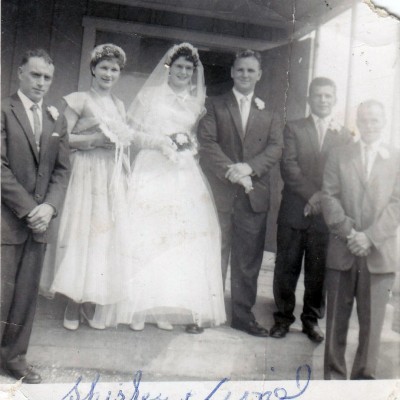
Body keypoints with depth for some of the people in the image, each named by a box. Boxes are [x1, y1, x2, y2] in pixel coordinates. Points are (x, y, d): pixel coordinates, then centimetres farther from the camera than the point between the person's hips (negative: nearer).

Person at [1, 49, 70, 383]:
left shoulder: (57, 120, 14)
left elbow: (62, 170, 10)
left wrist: (49, 207, -6)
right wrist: (28, 208, -13)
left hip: (39, 219, 5)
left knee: (28, 292, 9)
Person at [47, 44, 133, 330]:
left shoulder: (120, 105, 18)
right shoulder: (79, 100, 0)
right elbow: (63, 138, -9)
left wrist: (120, 141, 5)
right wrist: (97, 139, -15)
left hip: (113, 177, 6)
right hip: (86, 175, -5)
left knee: (106, 236, 3)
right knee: (80, 233, -4)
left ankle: (90, 306, 13)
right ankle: (73, 306, 8)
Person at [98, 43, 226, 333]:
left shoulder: (197, 103, 17)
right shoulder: (150, 96, 9)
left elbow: (202, 140, 18)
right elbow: (132, 134, 4)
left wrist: (189, 144, -4)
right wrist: (159, 142, -11)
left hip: (185, 176, 3)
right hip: (152, 172, -3)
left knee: (186, 238, -4)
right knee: (148, 236, -7)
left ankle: (185, 307, 2)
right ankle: (142, 307, 1)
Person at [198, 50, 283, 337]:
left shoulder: (269, 114, 16)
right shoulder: (214, 106, 9)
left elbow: (276, 148, 2)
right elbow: (207, 143, -4)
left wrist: (248, 167, -16)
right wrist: (231, 170, -18)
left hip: (254, 195, 2)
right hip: (220, 192, -2)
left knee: (248, 259, 6)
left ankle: (243, 314, 18)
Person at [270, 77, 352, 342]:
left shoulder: (344, 135, 11)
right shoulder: (294, 128, 6)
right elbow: (288, 167, -5)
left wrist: (323, 199, -10)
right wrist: (312, 195, -14)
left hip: (326, 215, 1)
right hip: (294, 212, -1)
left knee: (318, 271, 7)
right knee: (287, 268, 5)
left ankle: (312, 319, 24)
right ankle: (283, 317, 21)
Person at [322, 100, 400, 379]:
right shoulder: (339, 157, 10)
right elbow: (329, 198, 1)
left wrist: (369, 237, -14)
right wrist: (349, 233, -12)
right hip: (342, 251, 1)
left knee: (372, 321, 5)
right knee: (336, 319, 8)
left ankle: (365, 375, 20)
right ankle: (334, 374, 22)